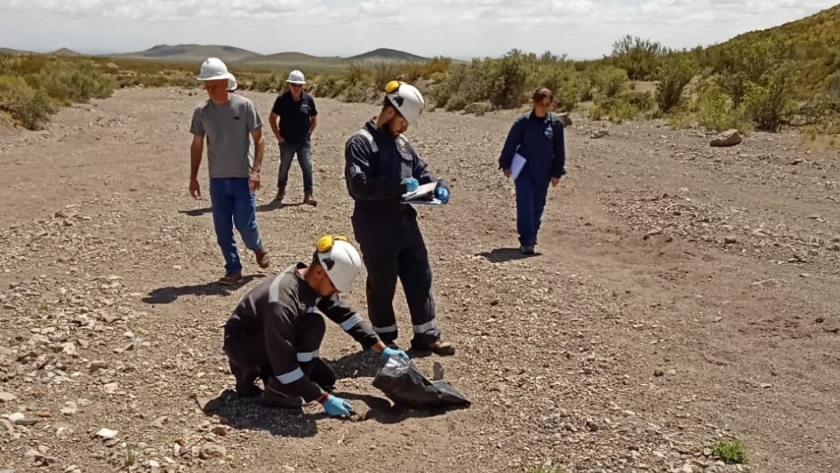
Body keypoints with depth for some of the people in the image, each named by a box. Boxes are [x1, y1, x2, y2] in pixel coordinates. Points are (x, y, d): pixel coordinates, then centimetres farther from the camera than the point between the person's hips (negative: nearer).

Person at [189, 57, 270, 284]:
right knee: (222, 228, 6)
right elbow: (197, 145, 9)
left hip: (243, 177, -3)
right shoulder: (201, 111, 1)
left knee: (245, 223, -3)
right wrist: (193, 177, 5)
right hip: (217, 179, 3)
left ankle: (258, 249, 29)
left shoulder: (244, 105, -8)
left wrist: (255, 170, -15)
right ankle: (233, 269, 20)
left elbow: (259, 140, -5)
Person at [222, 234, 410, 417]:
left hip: (272, 340, 8)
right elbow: (284, 363, -33)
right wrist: (324, 399, -29)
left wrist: (382, 349, -1)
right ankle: (278, 392, -17)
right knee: (313, 326, -30)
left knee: (325, 379, 2)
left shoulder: (316, 282, -12)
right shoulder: (283, 301, -36)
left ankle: (258, 370, 12)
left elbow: (345, 314, 2)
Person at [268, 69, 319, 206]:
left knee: (307, 167, -5)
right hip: (287, 141, -1)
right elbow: (272, 118, 0)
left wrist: (308, 133, 1)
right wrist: (278, 136, -3)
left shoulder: (308, 99, -2)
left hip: (304, 141, 1)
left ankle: (308, 194, 1)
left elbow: (314, 119, 9)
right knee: (284, 167, 12)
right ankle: (281, 190, 33)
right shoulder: (282, 99, -7)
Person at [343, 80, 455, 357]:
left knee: (420, 279, 12)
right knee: (382, 286, 7)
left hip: (406, 224, 8)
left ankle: (426, 336, 24)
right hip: (376, 230, -7)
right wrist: (400, 186, -23)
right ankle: (384, 339, 25)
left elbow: (421, 172, 21)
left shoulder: (401, 143, 13)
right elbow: (358, 184, -23)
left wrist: (439, 186, -1)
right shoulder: (360, 143, -12)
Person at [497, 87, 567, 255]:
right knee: (525, 205, -9)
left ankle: (532, 238, 25)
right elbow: (511, 143, -1)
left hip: (543, 172, 3)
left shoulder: (556, 122, -1)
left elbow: (559, 149, 5)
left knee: (538, 206, 10)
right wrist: (506, 165, -1)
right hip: (523, 170, -3)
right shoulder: (523, 121, -8)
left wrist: (557, 172, 4)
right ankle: (526, 241, -6)